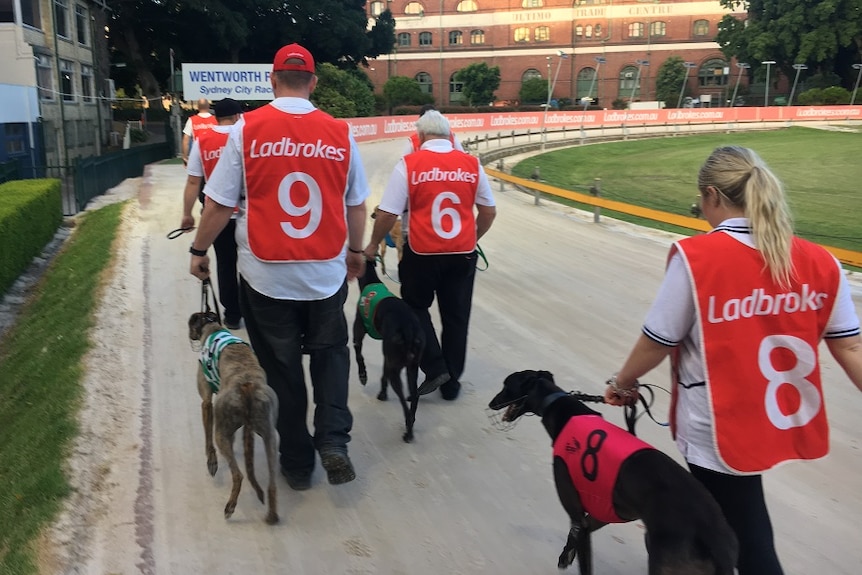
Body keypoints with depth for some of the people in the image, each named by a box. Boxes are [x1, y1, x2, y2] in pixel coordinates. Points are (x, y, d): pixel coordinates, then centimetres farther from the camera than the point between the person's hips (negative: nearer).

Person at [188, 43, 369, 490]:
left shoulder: (247, 128, -7)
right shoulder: (340, 133, -1)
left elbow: (220, 203, -5)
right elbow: (356, 204, 7)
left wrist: (199, 250, 11)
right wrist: (356, 250, 23)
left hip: (267, 274, -1)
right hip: (326, 273, 1)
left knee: (282, 368, 14)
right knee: (330, 352, 22)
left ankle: (297, 462, 25)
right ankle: (333, 440, 6)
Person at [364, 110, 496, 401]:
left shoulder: (409, 164, -8)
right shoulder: (472, 164, 1)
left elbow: (388, 214, -8)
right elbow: (489, 211, 7)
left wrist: (373, 244, 8)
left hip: (422, 253, -3)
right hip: (463, 254, 3)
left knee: (416, 308, 19)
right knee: (456, 317, 14)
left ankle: (435, 368, 8)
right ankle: (451, 382, 23)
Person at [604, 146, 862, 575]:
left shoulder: (695, 257, -19)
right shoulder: (820, 263, -4)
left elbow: (658, 341, -12)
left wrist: (622, 384, 6)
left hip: (720, 430, -6)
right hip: (784, 422, 6)